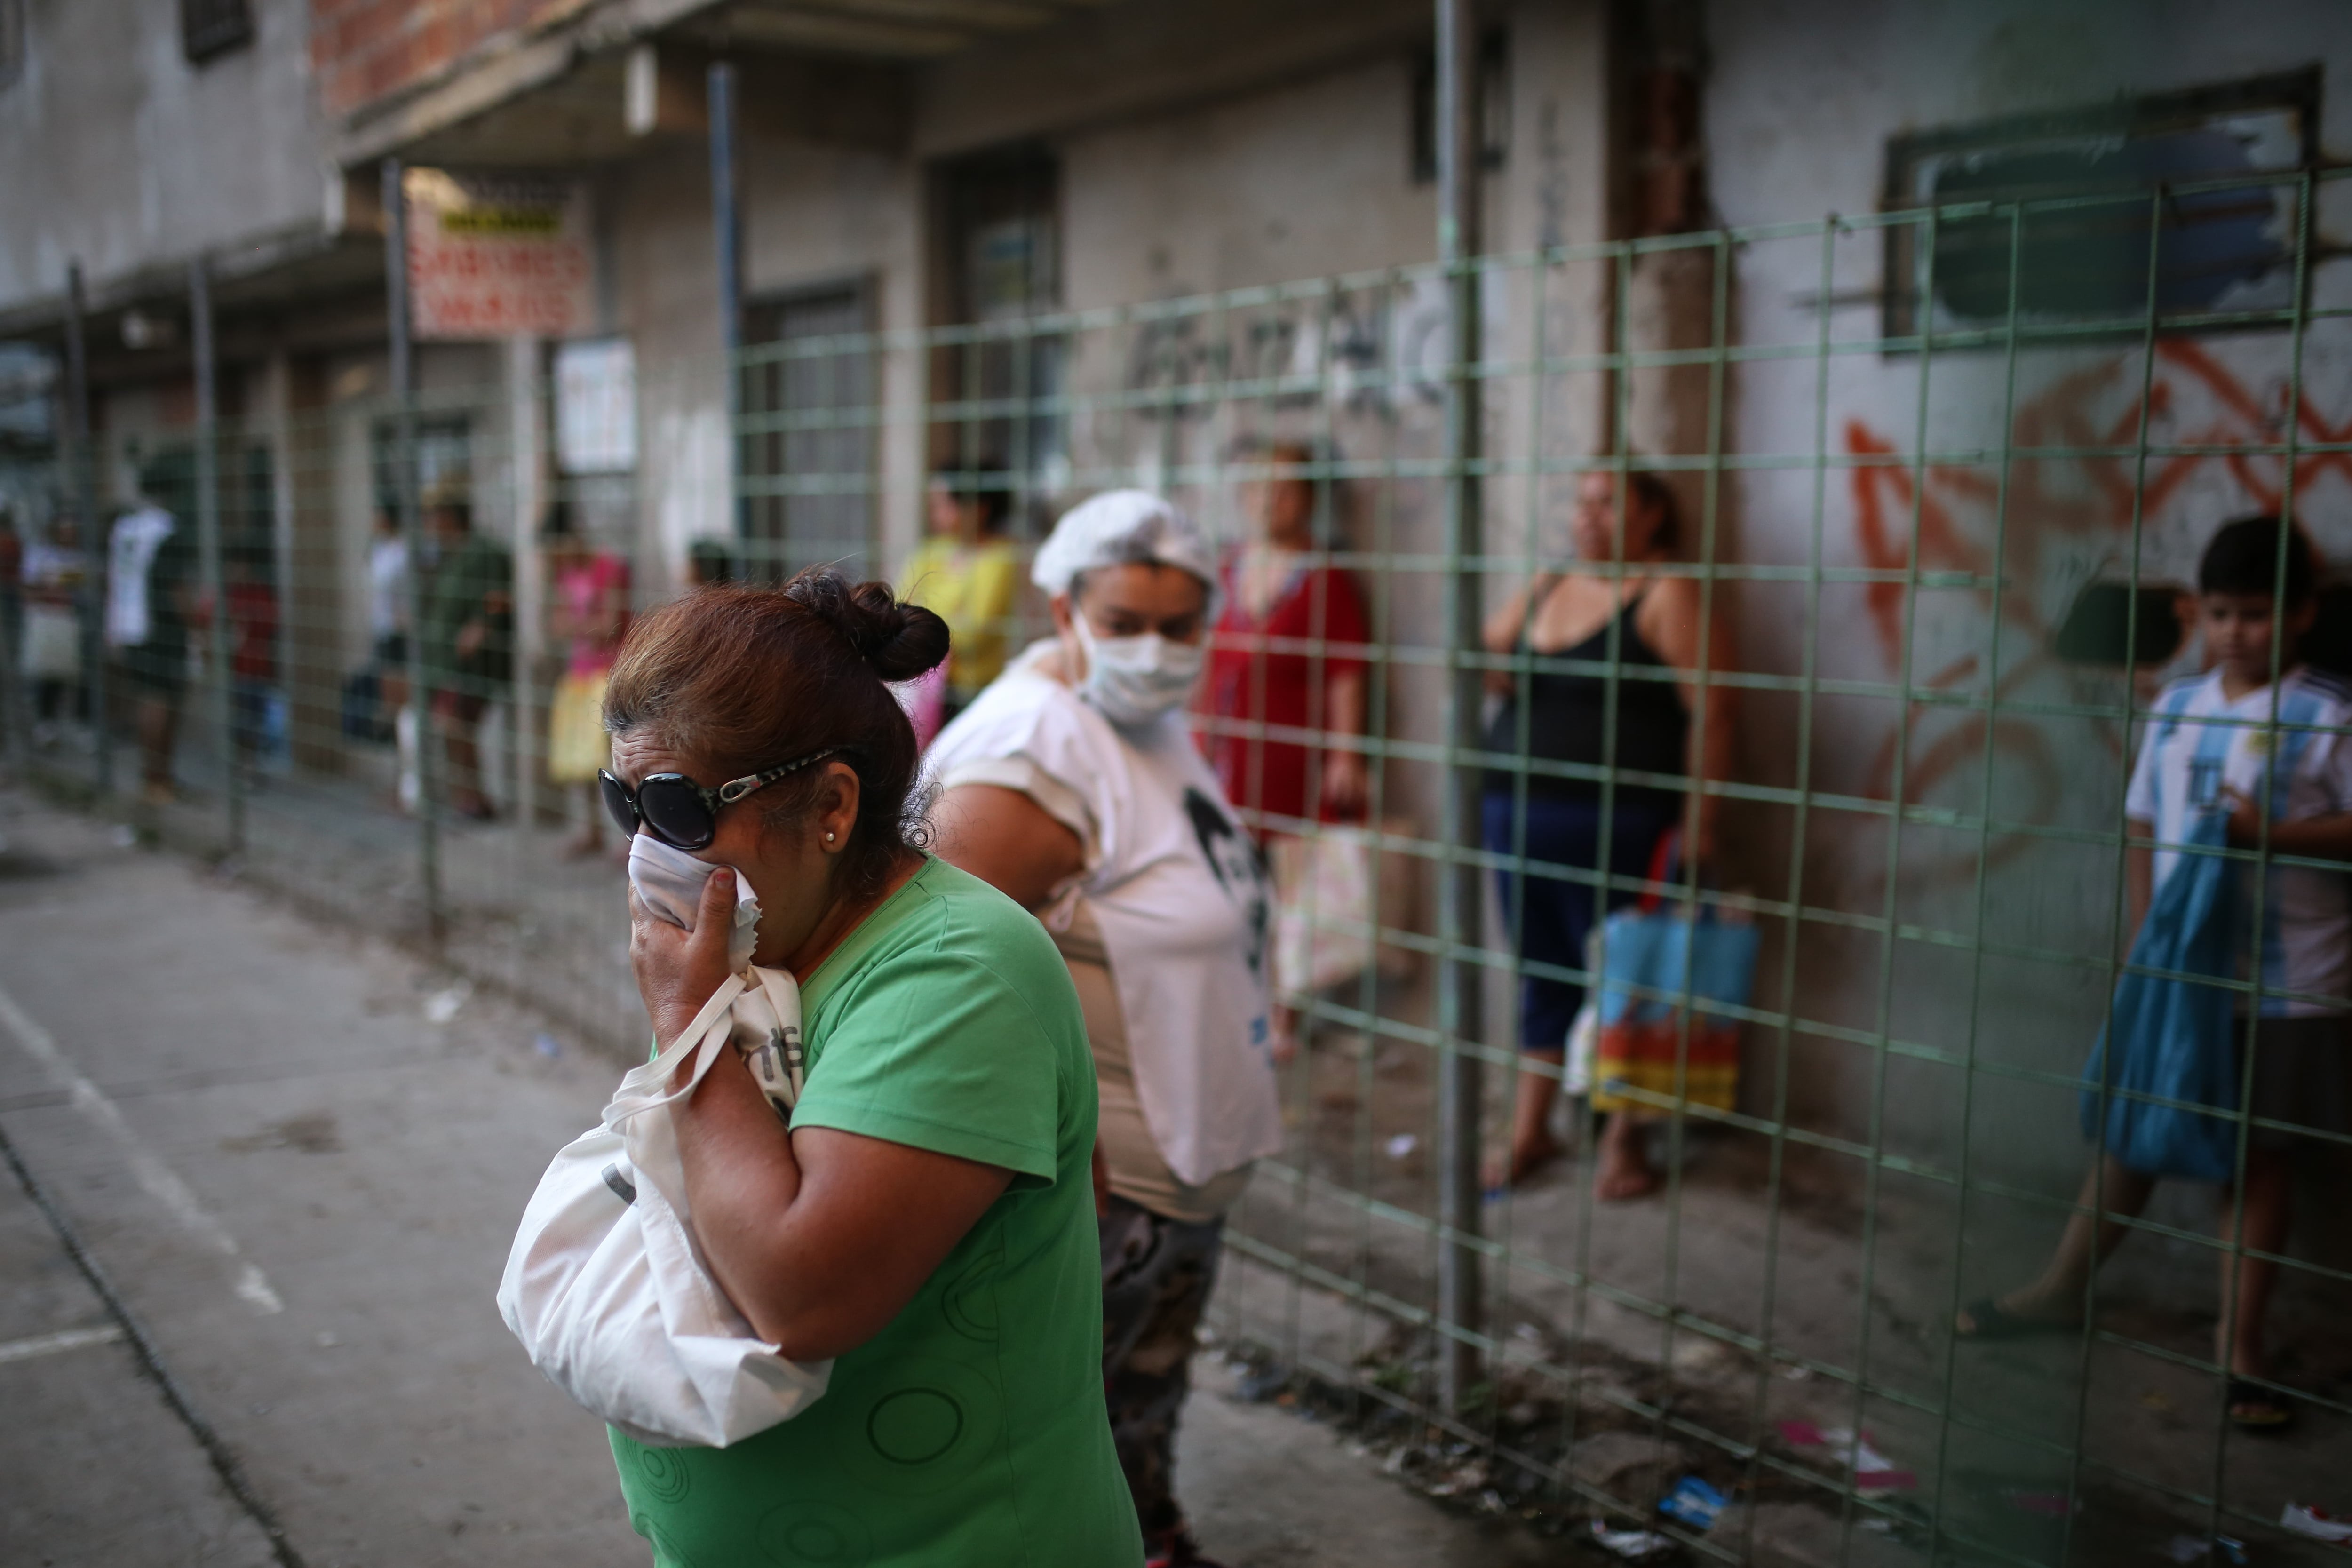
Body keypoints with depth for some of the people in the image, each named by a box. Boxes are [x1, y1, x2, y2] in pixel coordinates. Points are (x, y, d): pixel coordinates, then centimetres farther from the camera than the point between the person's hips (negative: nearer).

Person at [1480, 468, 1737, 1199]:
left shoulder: (1667, 596, -6)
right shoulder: (1544, 591, 15)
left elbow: (1711, 711, -11)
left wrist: (1699, 820, -16)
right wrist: (1482, 672, 2)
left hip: (1613, 826, -6)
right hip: (1517, 811, 6)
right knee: (1543, 972, 13)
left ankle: (1623, 1143, 14)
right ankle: (1529, 1132, 23)